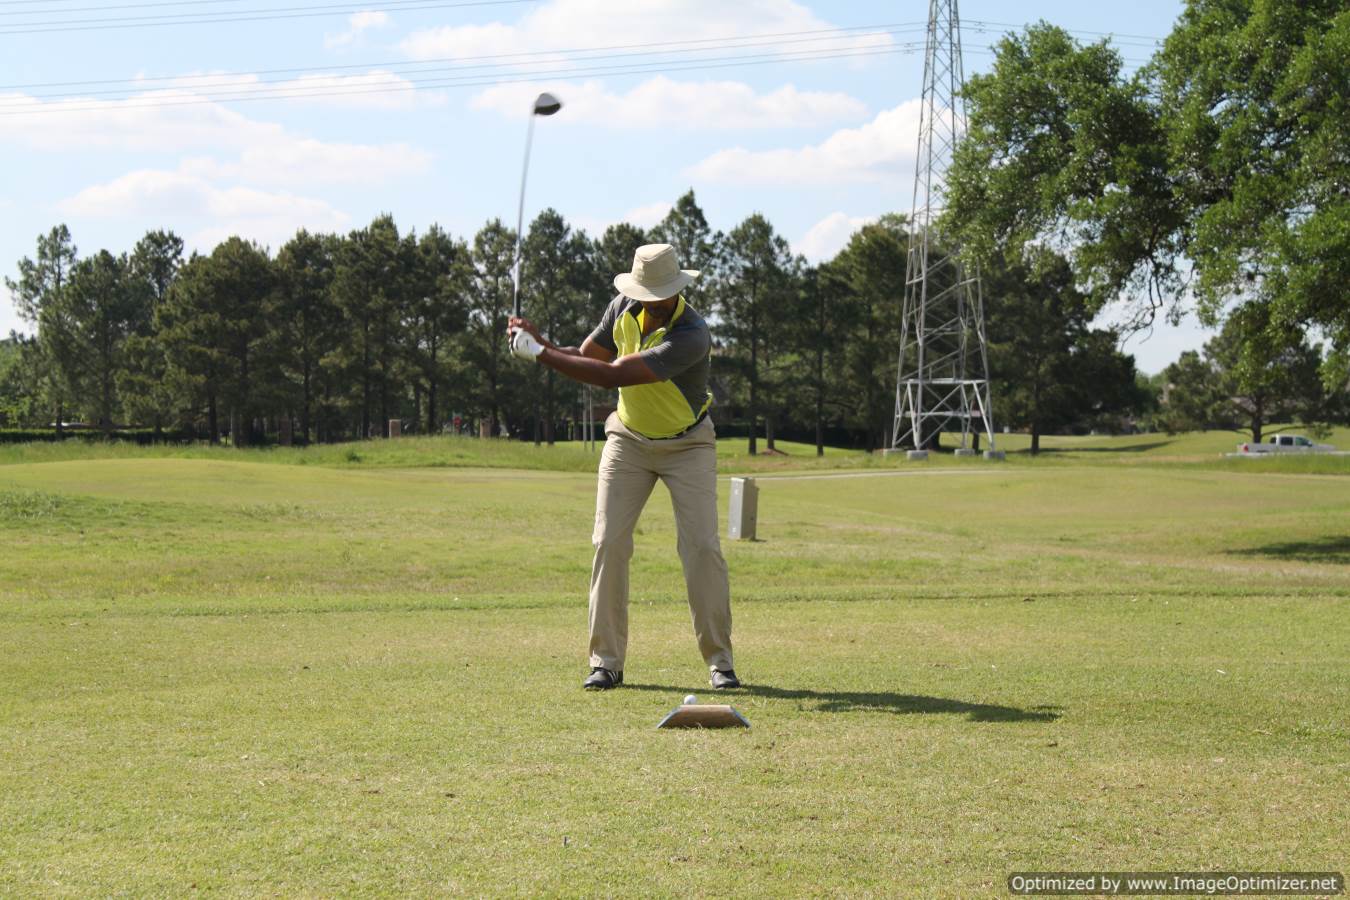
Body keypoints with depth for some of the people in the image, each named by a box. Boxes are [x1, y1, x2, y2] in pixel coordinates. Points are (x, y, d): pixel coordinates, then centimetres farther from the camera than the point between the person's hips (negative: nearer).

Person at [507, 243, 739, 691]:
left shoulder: (691, 335, -31)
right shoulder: (623, 308, -9)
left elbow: (614, 376, -34)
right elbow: (587, 358, 3)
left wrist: (541, 353, -31)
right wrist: (541, 342, -16)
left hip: (687, 444, -4)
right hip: (628, 439, 5)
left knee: (702, 545, -12)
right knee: (609, 542, -6)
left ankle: (719, 659, -2)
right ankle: (606, 661, -2)